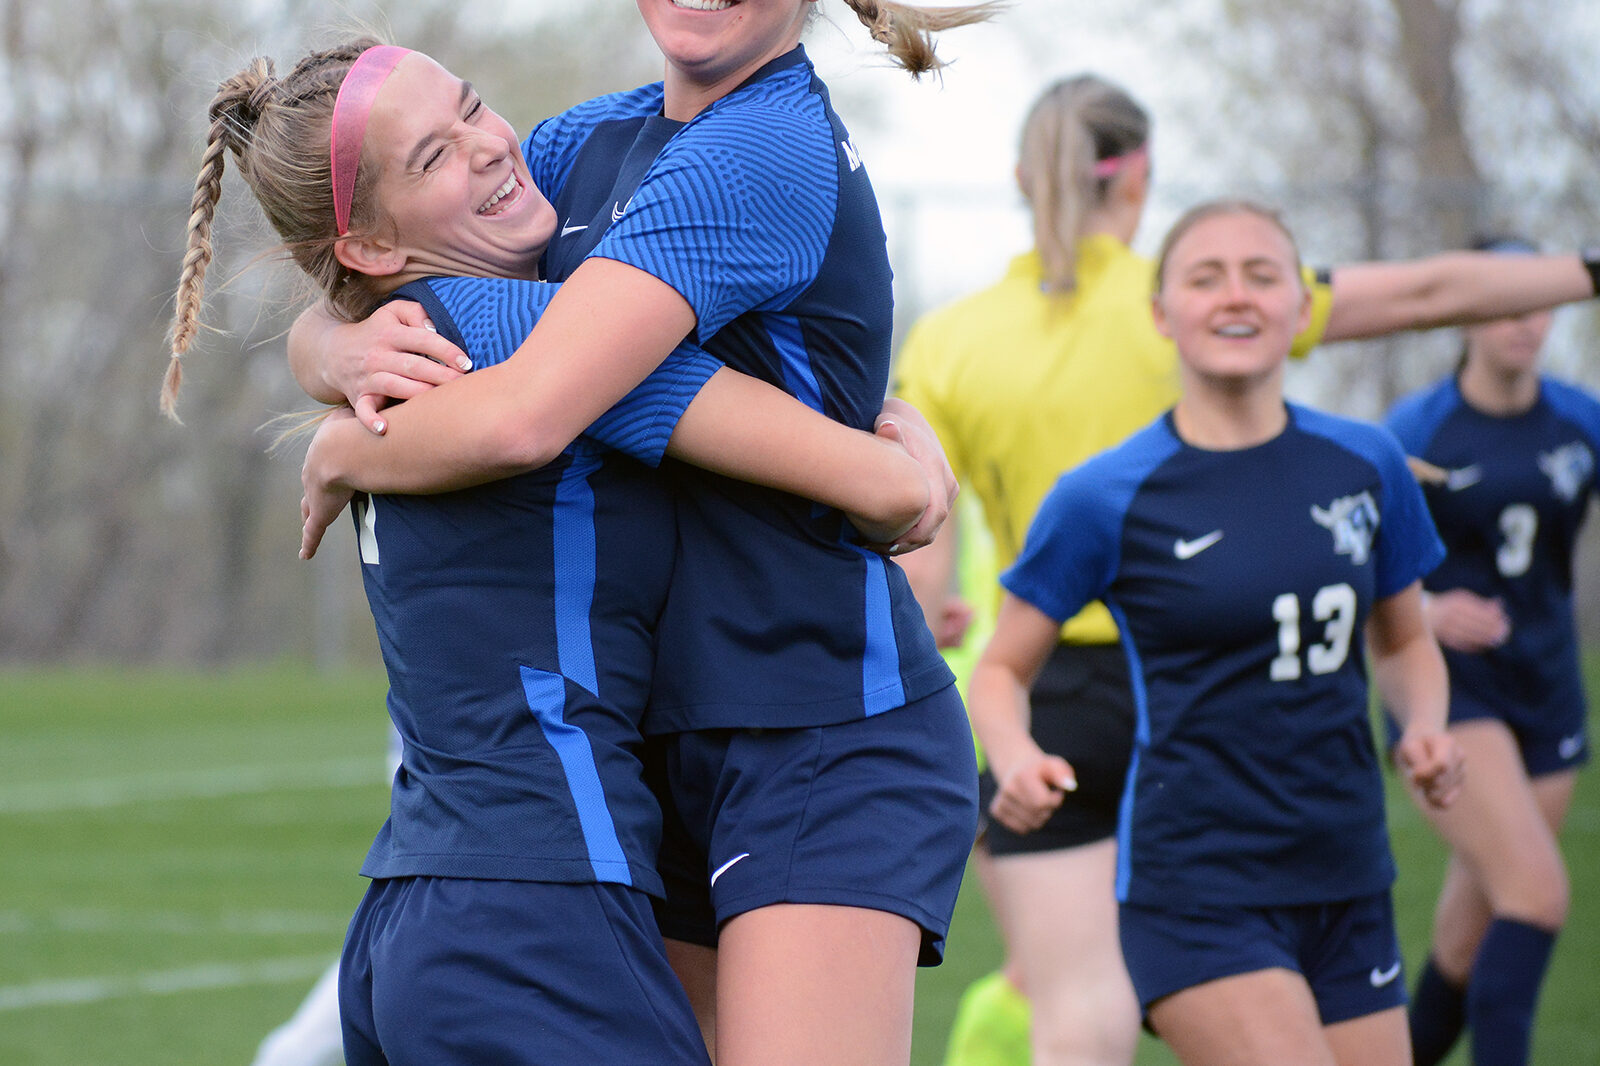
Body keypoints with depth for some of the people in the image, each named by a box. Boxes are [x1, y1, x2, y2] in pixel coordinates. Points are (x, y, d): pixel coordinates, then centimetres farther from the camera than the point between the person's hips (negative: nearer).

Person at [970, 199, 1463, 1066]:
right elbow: (1002, 669, 3)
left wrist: (1424, 731, -1)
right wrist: (1017, 764, -18)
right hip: (1195, 889, -5)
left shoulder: (1365, 465, 5)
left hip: (1347, 886, 5)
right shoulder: (1105, 498, -6)